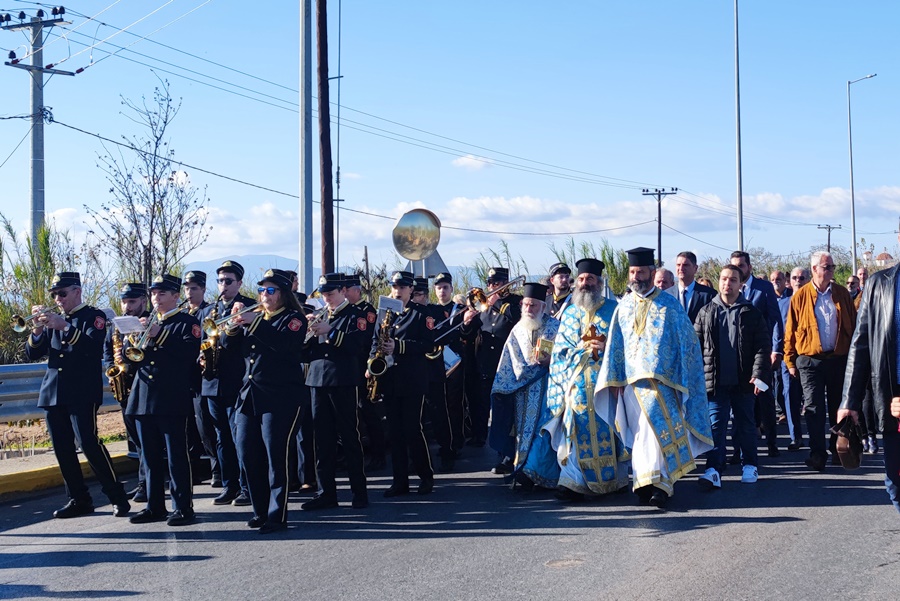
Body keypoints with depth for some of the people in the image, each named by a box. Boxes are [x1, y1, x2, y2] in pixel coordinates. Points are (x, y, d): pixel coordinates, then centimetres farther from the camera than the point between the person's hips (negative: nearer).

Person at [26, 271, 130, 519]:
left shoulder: (93, 316, 0)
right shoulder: (53, 319, 16)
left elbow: (92, 346, -20)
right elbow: (32, 354, 11)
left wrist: (64, 326, -30)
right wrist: (37, 329, -8)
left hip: (82, 393, -6)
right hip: (53, 393, 6)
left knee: (89, 443, -13)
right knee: (62, 448, 5)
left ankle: (117, 497, -4)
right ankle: (79, 499, 14)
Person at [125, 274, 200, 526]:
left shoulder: (187, 323, 0)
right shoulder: (147, 323, 19)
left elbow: (188, 355, -16)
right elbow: (129, 357, 15)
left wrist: (158, 336, -20)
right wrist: (132, 341, -6)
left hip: (172, 399, -6)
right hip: (144, 399, 6)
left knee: (176, 455, -5)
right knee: (151, 456, 10)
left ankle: (183, 507, 0)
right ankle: (155, 506, 18)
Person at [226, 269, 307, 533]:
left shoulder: (293, 319, -1)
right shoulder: (254, 317, 18)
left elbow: (284, 343, -21)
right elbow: (231, 346, 13)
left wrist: (253, 322, -23)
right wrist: (234, 325, -6)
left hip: (279, 397, -6)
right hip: (248, 394, 7)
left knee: (275, 456, -7)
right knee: (247, 453, 5)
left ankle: (277, 516, -1)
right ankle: (261, 510, 17)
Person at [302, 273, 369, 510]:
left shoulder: (355, 315, 0)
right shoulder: (321, 316, 18)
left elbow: (357, 344, -16)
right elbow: (308, 350, 15)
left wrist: (329, 332, -20)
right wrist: (311, 335, -5)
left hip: (342, 382, -6)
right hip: (318, 381, 6)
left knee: (349, 437, -2)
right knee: (322, 438, 6)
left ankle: (359, 492, 6)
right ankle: (326, 492, 12)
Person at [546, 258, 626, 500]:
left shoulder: (613, 309, 8)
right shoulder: (569, 313, 17)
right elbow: (560, 349, 12)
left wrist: (605, 347, -13)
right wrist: (581, 348, -6)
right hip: (578, 383, 2)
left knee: (607, 428, -3)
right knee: (577, 428, -7)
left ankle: (615, 479, 10)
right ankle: (574, 482, -8)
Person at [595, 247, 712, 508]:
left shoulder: (669, 305, 2)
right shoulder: (624, 306, 11)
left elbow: (686, 342, 2)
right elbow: (615, 344, 13)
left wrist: (680, 379, -4)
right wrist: (614, 379, 5)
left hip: (660, 379, -3)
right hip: (632, 380, 3)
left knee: (657, 428, -15)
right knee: (639, 433, 4)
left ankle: (659, 483, -14)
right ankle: (645, 484, 11)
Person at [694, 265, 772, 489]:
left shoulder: (751, 313, 3)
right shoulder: (706, 313, 7)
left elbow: (763, 347, 0)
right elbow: (696, 346, 8)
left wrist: (759, 375, -9)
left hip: (743, 381, 0)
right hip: (715, 381, 0)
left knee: (746, 425, 11)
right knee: (716, 425, -5)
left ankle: (750, 466, 25)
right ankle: (713, 470, -10)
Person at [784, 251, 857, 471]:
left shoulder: (842, 294, 7)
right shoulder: (801, 296, 0)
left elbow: (853, 326, 9)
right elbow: (790, 331, 1)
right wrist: (790, 361, -2)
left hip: (839, 359, 2)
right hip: (811, 360, -2)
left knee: (839, 407, 10)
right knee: (814, 409, -3)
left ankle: (839, 451, 23)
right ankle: (817, 454, -1)